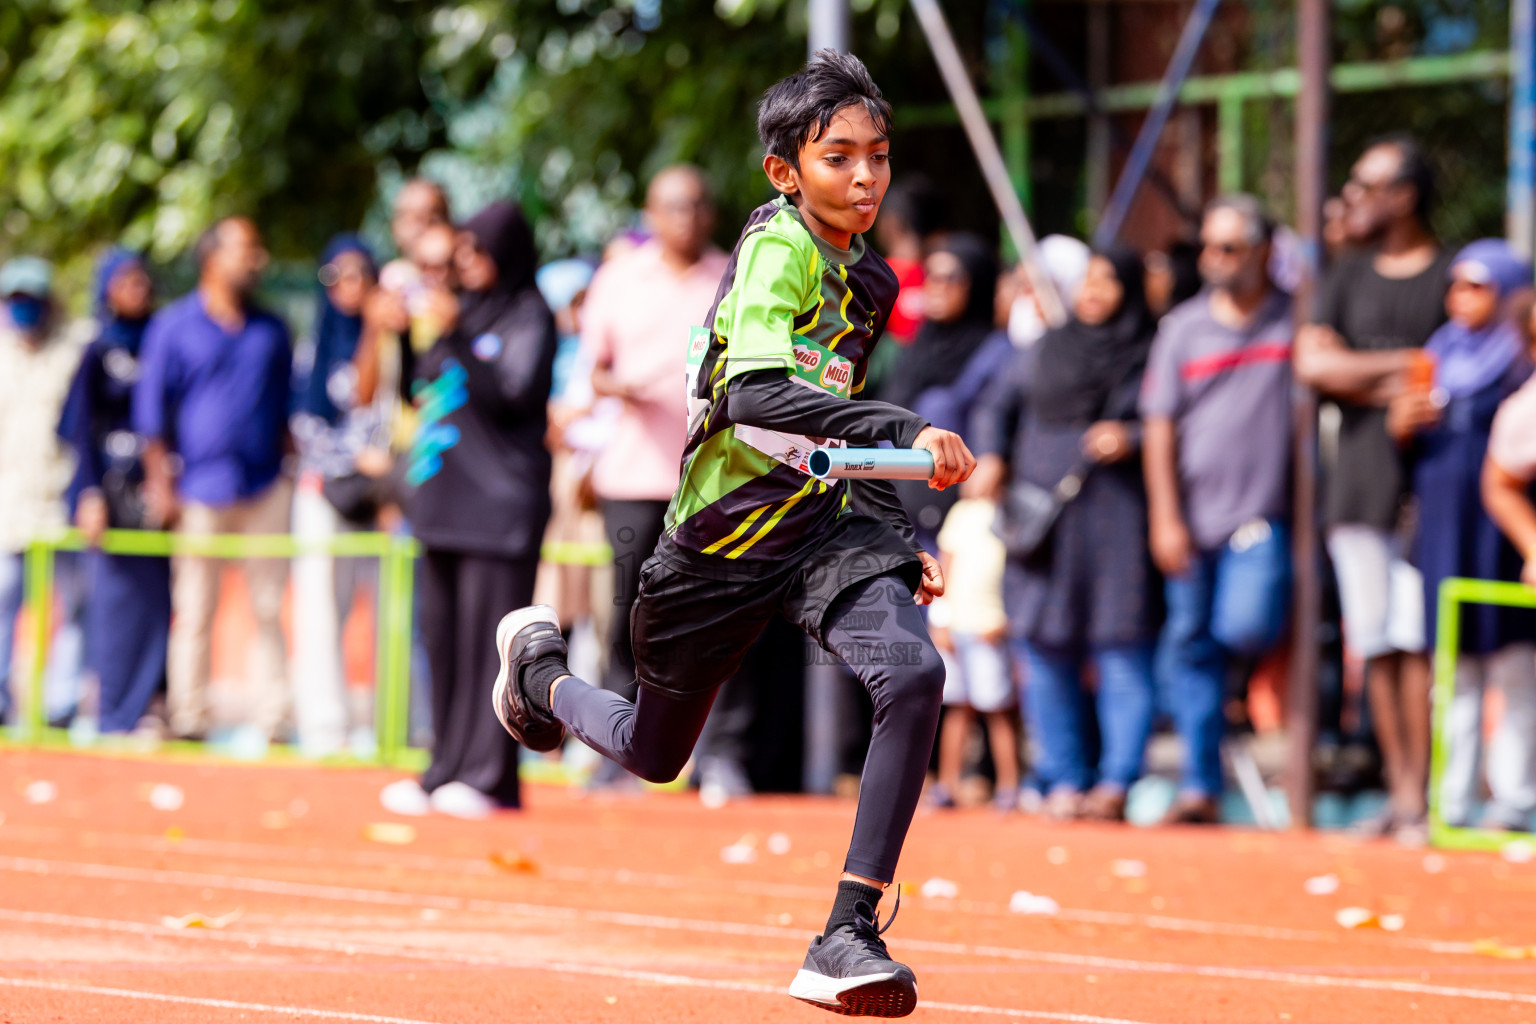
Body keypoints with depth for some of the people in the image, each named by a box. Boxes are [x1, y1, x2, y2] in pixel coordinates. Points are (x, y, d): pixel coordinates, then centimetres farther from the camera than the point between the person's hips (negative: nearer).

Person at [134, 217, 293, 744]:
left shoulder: (271, 330, 14)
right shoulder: (174, 326, 3)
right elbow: (152, 407, 2)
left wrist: (292, 467, 11)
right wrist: (159, 483, -4)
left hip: (265, 488, 3)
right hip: (200, 491, -3)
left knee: (269, 608, 0)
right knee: (194, 610, 0)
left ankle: (271, 719, 2)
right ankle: (188, 717, 6)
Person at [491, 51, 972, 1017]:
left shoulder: (870, 279, 8)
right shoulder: (776, 249, -17)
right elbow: (754, 393, -34)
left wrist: (900, 537, 13)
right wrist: (906, 431, -42)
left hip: (827, 522, 5)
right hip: (727, 536, -5)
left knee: (914, 675, -25)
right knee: (654, 753, 15)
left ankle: (848, 937, -22)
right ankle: (541, 662, 50)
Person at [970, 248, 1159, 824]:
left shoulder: (1150, 358, 5)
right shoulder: (1045, 352, 16)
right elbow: (997, 406, 24)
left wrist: (1132, 439, -15)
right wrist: (990, 456, 8)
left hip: (1116, 521, -4)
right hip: (1041, 517, 4)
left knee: (1121, 654, -7)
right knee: (1045, 651, 2)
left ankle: (1115, 783, -5)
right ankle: (1063, 780, 9)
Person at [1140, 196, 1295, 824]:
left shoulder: (1296, 320, 0)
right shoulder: (1184, 327, 7)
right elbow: (1159, 425, 5)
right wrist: (1166, 518, -1)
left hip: (1262, 517, -3)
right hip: (1192, 515, 3)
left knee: (1244, 628, -21)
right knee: (1189, 648, 4)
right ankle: (1200, 787, 11)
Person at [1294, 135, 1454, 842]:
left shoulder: (1453, 275, 2)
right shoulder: (1348, 277, 18)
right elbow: (1312, 362, 5)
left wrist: (1361, 380, -5)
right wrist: (1407, 364, -3)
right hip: (1358, 480, 5)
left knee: (1417, 640, -12)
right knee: (1375, 644, 3)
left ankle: (1419, 793, -11)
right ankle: (1397, 792, 8)